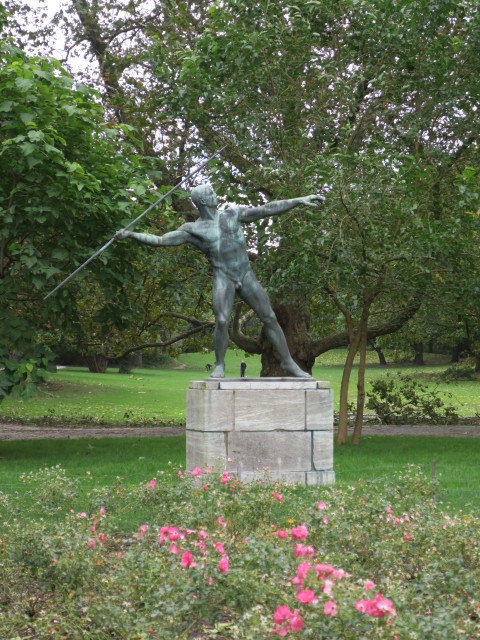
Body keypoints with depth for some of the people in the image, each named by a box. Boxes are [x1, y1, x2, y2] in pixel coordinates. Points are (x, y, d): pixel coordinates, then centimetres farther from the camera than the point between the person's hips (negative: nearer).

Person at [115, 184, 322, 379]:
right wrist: (132, 234, -10)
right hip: (223, 278, -3)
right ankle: (219, 366, -2)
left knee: (270, 318, 2)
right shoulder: (193, 229, 0)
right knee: (222, 322, -21)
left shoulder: (232, 214, 7)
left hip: (246, 275, 3)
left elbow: (267, 209, 5)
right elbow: (160, 240, 0)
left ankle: (287, 361, 12)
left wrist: (299, 201, 1)